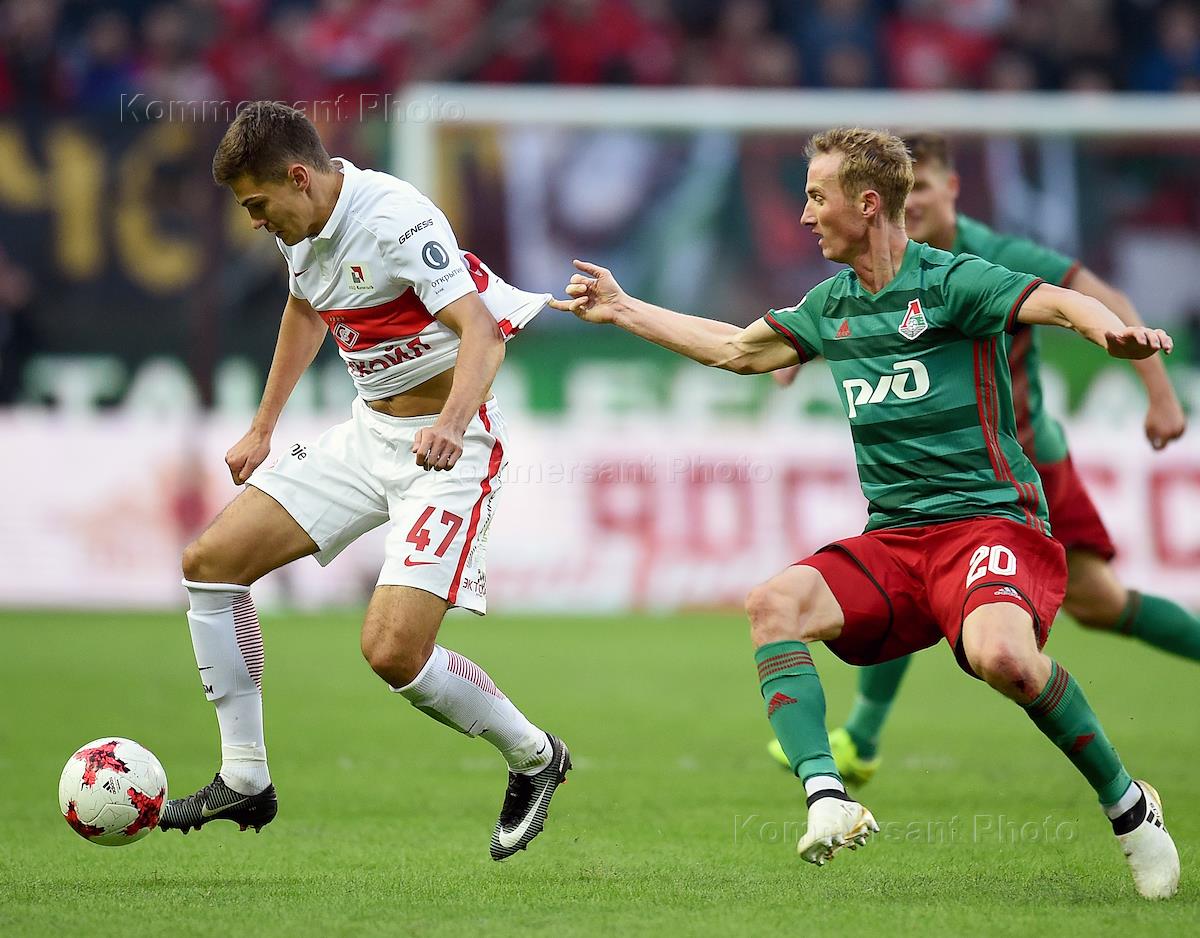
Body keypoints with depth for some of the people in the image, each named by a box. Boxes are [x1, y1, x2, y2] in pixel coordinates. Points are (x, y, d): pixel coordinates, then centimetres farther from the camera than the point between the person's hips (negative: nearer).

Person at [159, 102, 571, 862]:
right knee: (211, 561, 2)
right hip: (369, 434, 9)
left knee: (392, 651, -21)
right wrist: (263, 428, 29)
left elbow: (480, 333, -33)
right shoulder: (302, 225, 3)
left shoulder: (398, 222, -24)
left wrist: (450, 425, -51)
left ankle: (533, 757, 6)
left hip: (447, 449, -9)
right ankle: (245, 782, 10)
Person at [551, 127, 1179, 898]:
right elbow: (738, 349, 31)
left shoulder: (949, 281, -6)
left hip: (990, 520, -7)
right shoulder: (832, 306, 15)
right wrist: (622, 309, 34)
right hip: (894, 539, 7)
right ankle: (827, 798, -33)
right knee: (774, 603, -20)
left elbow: (1055, 302, -21)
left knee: (1002, 656, -34)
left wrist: (1111, 330, -44)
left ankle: (1127, 803, -11)